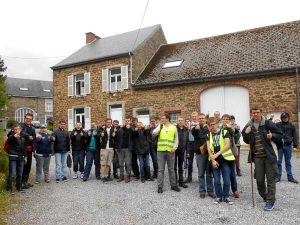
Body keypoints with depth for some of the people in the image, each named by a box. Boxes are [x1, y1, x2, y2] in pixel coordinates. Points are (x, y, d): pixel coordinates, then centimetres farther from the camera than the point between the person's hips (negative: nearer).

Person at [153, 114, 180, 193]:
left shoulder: (173, 127, 5)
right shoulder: (160, 126, 6)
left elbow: (176, 139, 8)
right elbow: (154, 133, -8)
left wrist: (175, 147, -4)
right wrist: (160, 127, -19)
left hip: (170, 151, 0)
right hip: (161, 150, 0)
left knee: (171, 169, 11)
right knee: (161, 169, 4)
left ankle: (173, 185, 23)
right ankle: (160, 186, 12)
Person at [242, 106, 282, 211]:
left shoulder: (268, 123, -6)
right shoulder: (248, 126, 4)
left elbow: (280, 135, 2)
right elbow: (246, 141, 12)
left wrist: (272, 136, -19)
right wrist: (246, 133, -8)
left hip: (269, 156, -3)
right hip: (257, 157, 3)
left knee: (270, 179, 3)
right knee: (259, 180, 9)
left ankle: (270, 201, 13)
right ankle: (265, 197, 33)